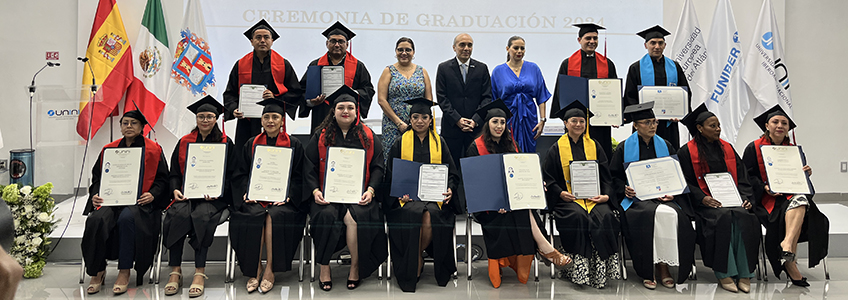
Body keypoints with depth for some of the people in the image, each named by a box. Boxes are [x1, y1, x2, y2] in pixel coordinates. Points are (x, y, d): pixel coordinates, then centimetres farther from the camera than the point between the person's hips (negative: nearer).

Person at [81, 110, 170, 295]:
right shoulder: (109, 149, 17)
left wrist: (152, 194, -14)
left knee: (126, 218, -36)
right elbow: (97, 177, 18)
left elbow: (162, 179, 5)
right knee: (96, 220, -30)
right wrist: (95, 194, -2)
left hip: (140, 201, -3)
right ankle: (97, 272, -16)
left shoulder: (153, 150, 8)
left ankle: (124, 273, -27)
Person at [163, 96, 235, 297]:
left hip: (213, 197, -2)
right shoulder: (184, 142, 16)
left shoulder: (225, 143, 8)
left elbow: (230, 175, 3)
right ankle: (175, 271, -24)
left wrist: (216, 191, -14)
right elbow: (174, 172, 15)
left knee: (202, 215, -33)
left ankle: (200, 273, -29)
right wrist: (175, 189, -6)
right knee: (177, 214, -29)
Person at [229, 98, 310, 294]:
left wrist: (287, 195, -13)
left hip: (282, 198, -2)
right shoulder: (251, 144, 16)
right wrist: (247, 192, -8)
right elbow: (241, 174, 12)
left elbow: (299, 177, 3)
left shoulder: (294, 145, 10)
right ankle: (254, 271, -21)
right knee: (253, 216, -30)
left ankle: (269, 270, -23)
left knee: (273, 216, -33)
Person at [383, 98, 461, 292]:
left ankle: (416, 257, -7)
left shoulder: (439, 143, 14)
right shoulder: (400, 143, 11)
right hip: (407, 197, 0)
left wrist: (450, 190, -9)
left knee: (430, 216, -31)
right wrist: (399, 193, -11)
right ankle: (416, 262, -15)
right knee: (416, 213, -33)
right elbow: (390, 176, 8)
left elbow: (452, 174, 12)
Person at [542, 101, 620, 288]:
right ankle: (579, 269, -25)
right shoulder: (557, 148, 9)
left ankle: (601, 270, -21)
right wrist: (560, 193, -12)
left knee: (605, 216, -29)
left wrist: (606, 195, -6)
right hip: (568, 198, -2)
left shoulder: (594, 146, 16)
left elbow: (606, 176, 13)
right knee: (578, 216, -33)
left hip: (594, 197, 2)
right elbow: (547, 178, 6)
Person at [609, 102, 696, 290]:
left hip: (663, 197, 3)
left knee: (673, 214, -31)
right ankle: (648, 271, -22)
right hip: (636, 197, -3)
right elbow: (615, 177, 5)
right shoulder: (624, 148, 6)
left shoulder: (665, 146, 15)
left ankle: (664, 267, -18)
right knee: (652, 214, -34)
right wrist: (625, 189, -14)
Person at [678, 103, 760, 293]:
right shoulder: (687, 152, 3)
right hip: (705, 202, -4)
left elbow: (742, 178, 15)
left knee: (743, 217, -28)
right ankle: (724, 274, -27)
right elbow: (686, 183, -3)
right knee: (723, 217, -33)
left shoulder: (727, 149, 18)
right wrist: (703, 199, -18)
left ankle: (744, 274, -24)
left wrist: (746, 198, -3)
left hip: (731, 199, 4)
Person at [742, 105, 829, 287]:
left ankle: (787, 244, -48)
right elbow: (747, 176, -2)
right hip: (766, 198, -3)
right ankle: (791, 267, -30)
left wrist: (806, 173, -5)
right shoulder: (755, 148, 5)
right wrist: (764, 187, -18)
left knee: (801, 201, -34)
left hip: (791, 193, 3)